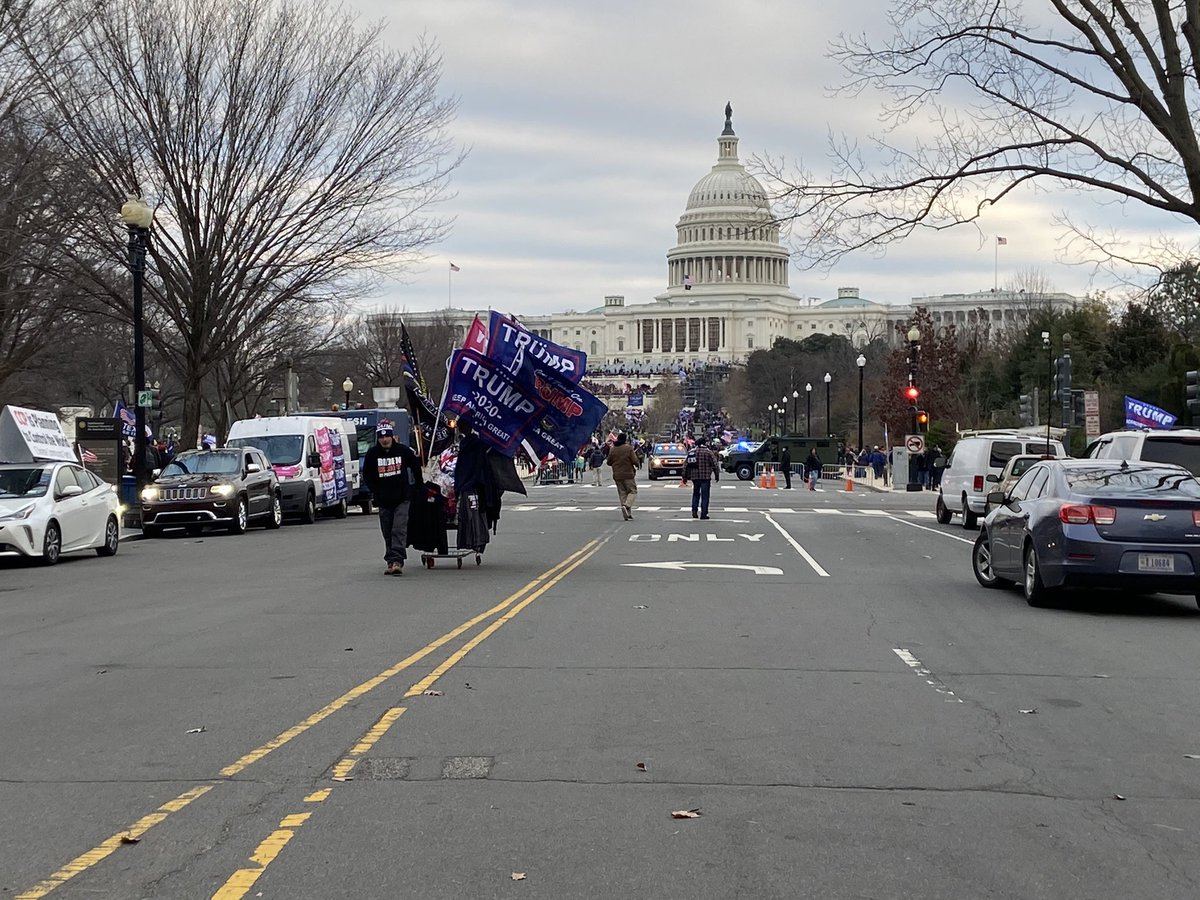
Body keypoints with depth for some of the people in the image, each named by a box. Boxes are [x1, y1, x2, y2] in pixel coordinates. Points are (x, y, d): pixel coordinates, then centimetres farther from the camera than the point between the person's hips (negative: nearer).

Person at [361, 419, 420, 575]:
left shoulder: (403, 451, -1)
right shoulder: (372, 454, 1)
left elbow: (416, 467, 13)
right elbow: (367, 475, 7)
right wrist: (376, 492, -1)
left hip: (402, 499, -2)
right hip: (383, 501, 2)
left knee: (399, 530, -14)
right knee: (387, 533, 8)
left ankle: (397, 561, -20)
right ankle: (391, 562, 16)